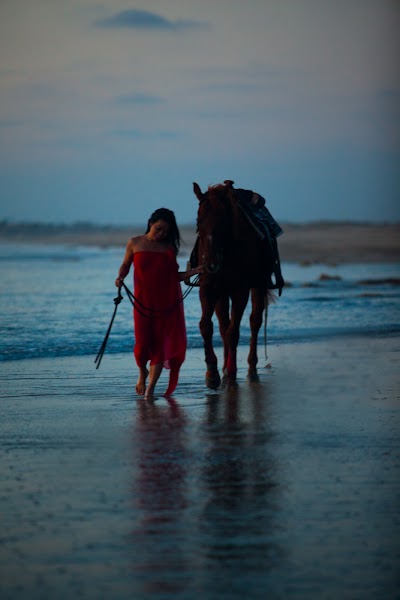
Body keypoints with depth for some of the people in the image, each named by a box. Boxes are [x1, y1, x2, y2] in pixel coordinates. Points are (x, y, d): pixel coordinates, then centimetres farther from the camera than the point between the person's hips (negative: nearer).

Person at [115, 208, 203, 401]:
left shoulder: (169, 248, 8)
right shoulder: (135, 243, 4)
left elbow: (173, 276, 12)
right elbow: (125, 264, 13)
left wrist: (192, 272, -2)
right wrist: (120, 277, -8)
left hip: (167, 303, 1)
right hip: (143, 302, -1)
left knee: (161, 344, -4)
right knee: (142, 343, -5)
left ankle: (150, 389, 0)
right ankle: (142, 374, 28)